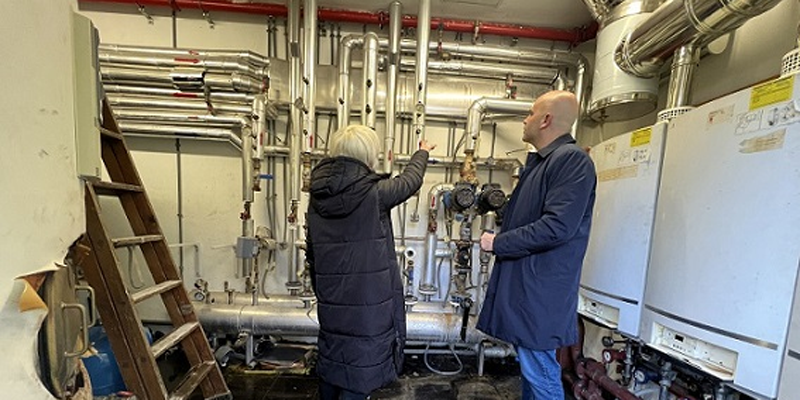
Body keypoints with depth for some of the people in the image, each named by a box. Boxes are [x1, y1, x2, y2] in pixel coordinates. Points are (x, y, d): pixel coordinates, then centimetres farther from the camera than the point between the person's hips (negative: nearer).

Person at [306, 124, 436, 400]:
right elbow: (410, 180, 3)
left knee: (331, 361, 24)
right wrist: (422, 152, 23)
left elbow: (312, 253, 8)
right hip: (369, 299, -6)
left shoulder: (318, 195, 0)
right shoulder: (374, 192, -16)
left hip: (332, 299, 6)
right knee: (360, 370, 10)